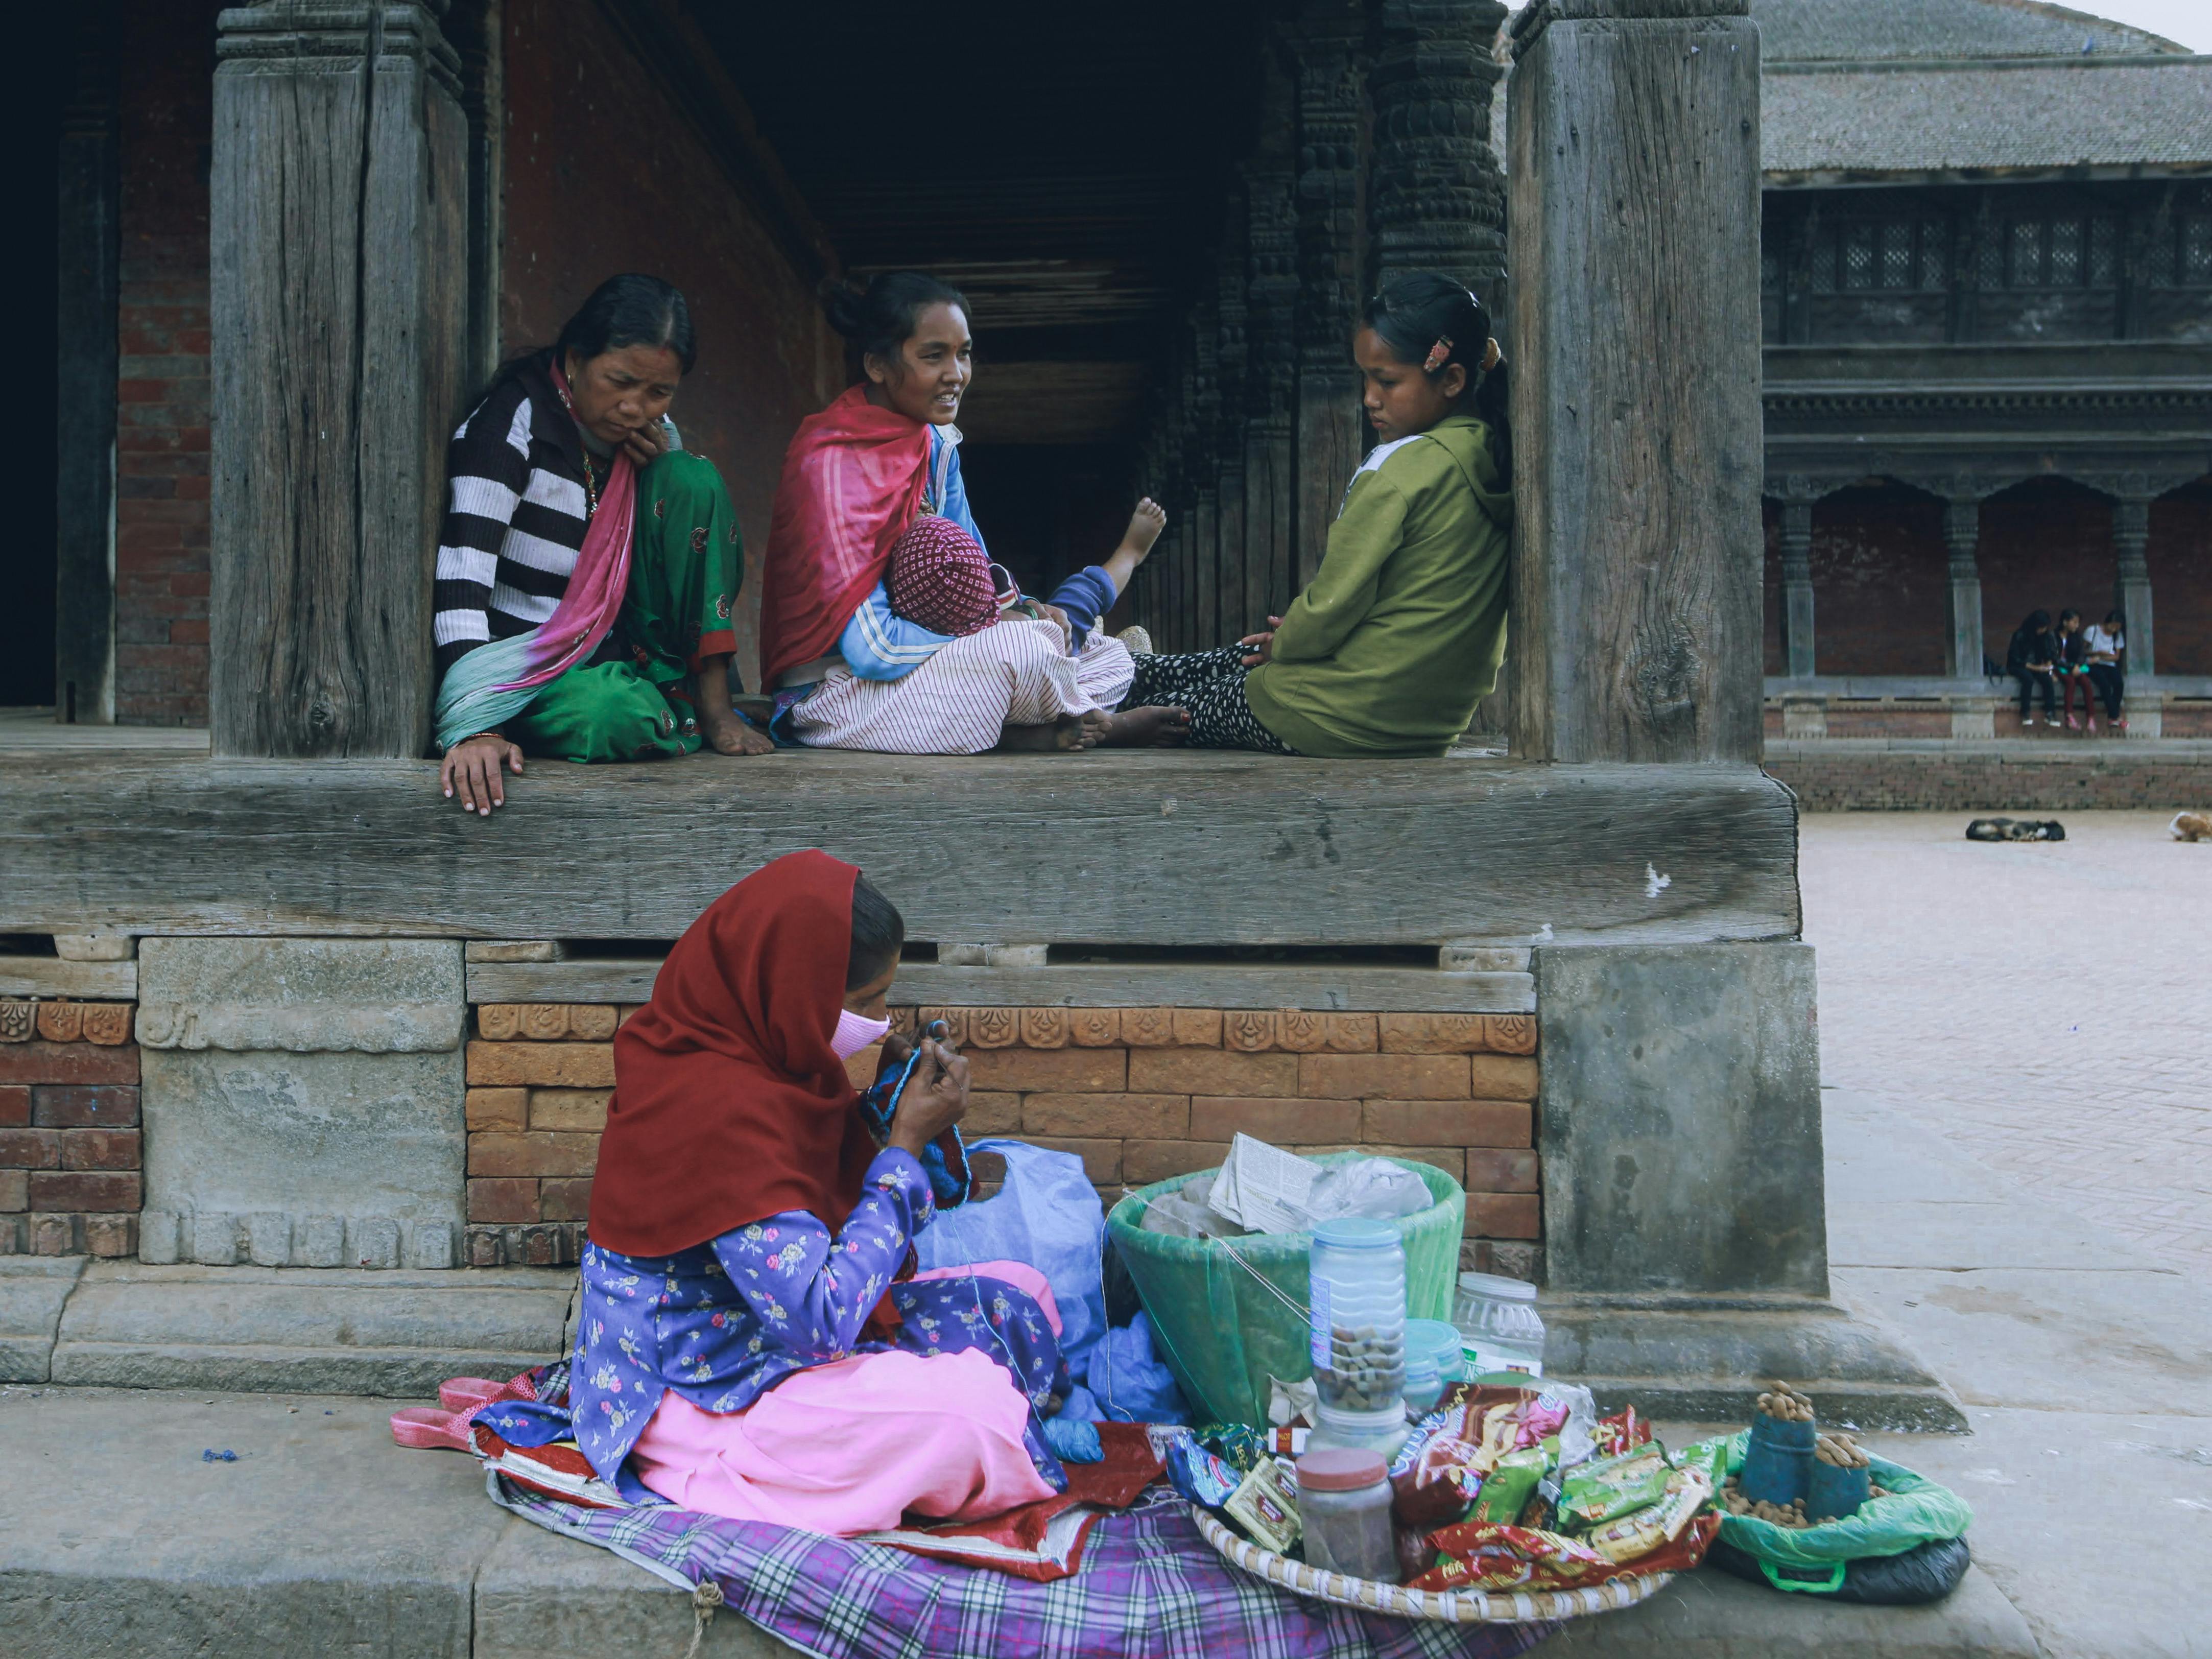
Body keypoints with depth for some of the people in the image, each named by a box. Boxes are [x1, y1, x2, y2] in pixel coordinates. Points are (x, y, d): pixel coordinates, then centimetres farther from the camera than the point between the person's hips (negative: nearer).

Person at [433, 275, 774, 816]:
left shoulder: (653, 434, 3)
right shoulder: (515, 417, -16)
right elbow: (462, 571, -26)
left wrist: (664, 466, -8)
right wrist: (473, 728, -38)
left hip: (615, 650, 6)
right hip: (522, 664, -6)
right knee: (617, 715, -40)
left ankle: (712, 705, -11)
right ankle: (678, 716, -4)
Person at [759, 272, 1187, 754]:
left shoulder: (936, 444, 5)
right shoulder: (832, 465, -21)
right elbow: (873, 648, -25)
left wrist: (1023, 607, -9)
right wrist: (1002, 624, -17)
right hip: (835, 692, -9)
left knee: (1111, 657, 5)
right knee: (1024, 647, -28)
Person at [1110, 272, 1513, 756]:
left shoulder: (1406, 470, -22)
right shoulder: (1489, 457, 4)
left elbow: (1333, 607, -20)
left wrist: (1281, 645, 2)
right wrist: (1293, 634, 13)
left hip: (1353, 718, -8)